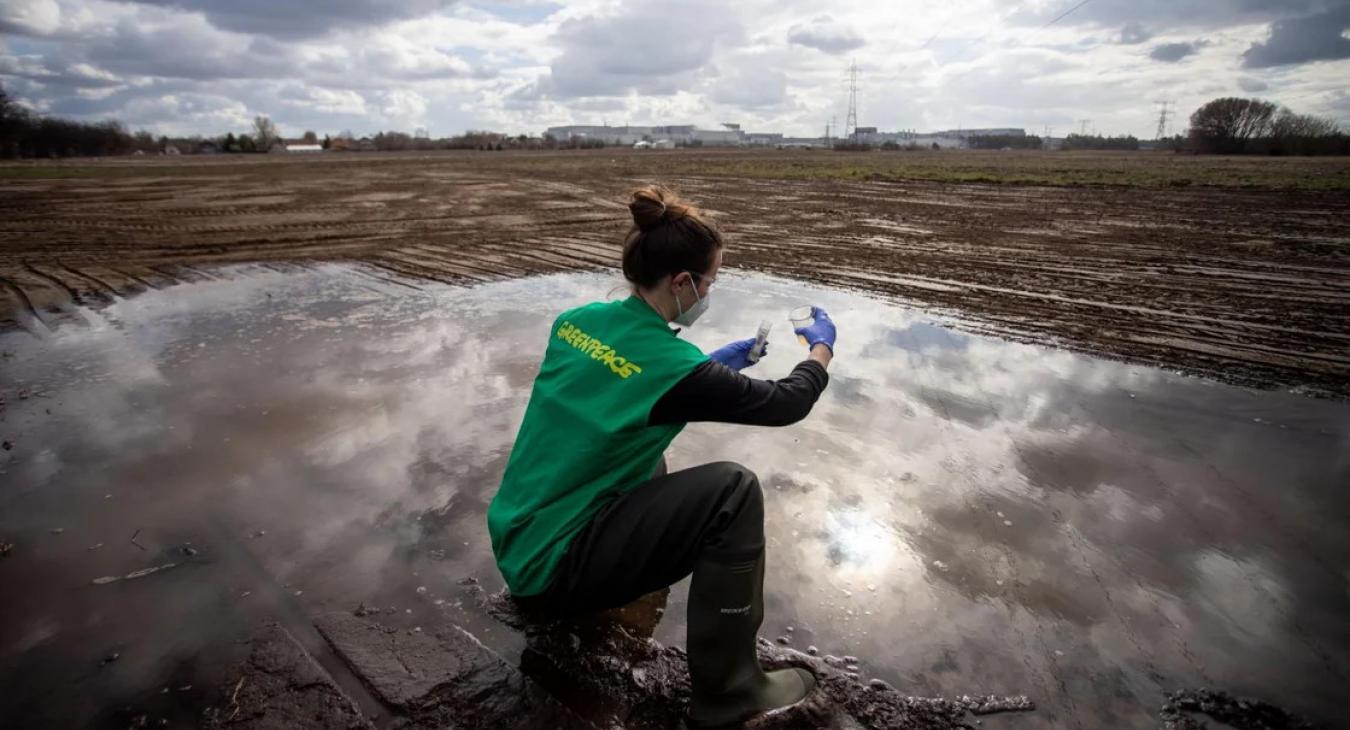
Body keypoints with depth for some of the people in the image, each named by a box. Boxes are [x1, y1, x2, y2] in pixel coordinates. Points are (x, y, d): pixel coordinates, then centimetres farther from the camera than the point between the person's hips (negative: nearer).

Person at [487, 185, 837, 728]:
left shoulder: (578, 320, -2)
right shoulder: (670, 363, -23)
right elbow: (784, 403, -7)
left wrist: (715, 366, 16)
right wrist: (822, 347, 12)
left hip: (517, 544, 8)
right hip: (553, 567, -8)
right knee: (734, 492, -16)